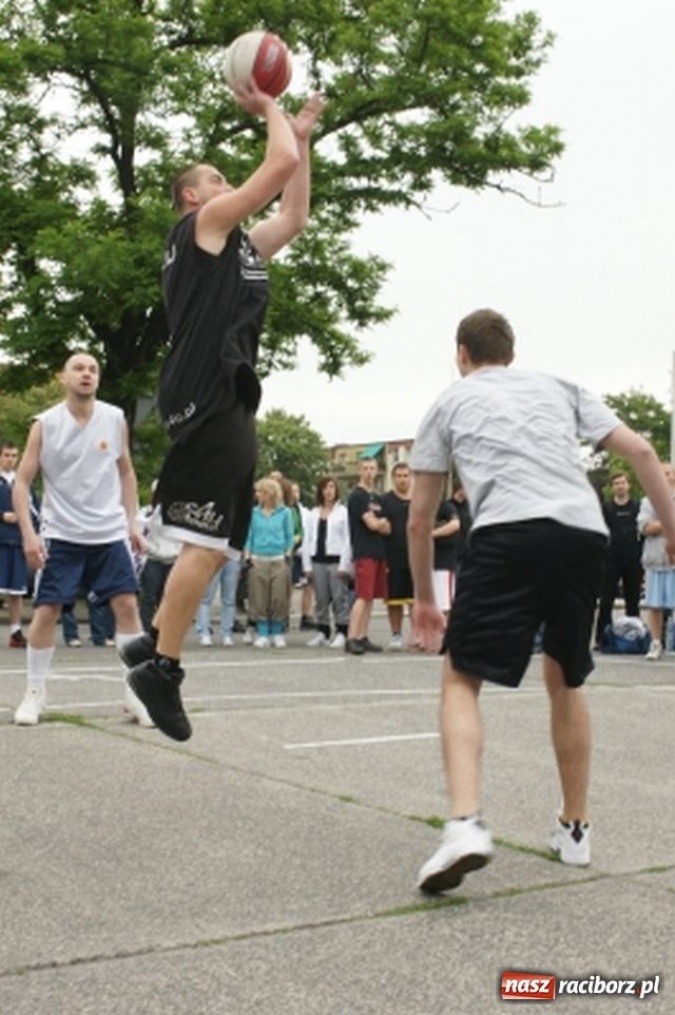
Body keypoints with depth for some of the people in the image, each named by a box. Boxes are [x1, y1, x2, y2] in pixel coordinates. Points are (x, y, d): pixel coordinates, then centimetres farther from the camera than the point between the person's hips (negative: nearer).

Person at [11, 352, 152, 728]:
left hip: (110, 532, 2)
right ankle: (35, 693, 14)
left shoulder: (115, 419, 1)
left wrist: (132, 522, 6)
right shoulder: (45, 424, -6)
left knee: (127, 605, -3)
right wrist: (28, 533, -14)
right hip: (61, 535, -2)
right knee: (47, 611, -1)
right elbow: (22, 481, -4)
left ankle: (135, 691, 5)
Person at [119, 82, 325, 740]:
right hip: (205, 394, -10)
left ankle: (154, 643, 15)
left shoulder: (240, 245, 26)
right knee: (207, 541, -14)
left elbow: (295, 216, 33)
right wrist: (268, 110, 11)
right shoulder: (204, 224, 1)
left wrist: (302, 135, 32)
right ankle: (162, 666, -9)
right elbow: (279, 165, -5)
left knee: (217, 544, 10)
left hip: (227, 397, 10)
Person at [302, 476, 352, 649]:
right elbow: (307, 540, 12)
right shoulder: (312, 514, 14)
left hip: (335, 560, -4)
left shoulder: (342, 512, 1)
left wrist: (344, 565, -10)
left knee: (339, 598, -4)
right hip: (317, 560, 4)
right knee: (321, 599, 8)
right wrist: (307, 566, 5)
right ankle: (322, 632, 15)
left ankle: (341, 633, 0)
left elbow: (347, 540, -3)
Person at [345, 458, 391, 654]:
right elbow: (371, 524, -13)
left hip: (378, 553, 8)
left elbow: (387, 528, 15)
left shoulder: (377, 498, 19)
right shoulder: (357, 496, -6)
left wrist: (379, 523, -5)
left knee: (370, 597, 7)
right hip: (364, 552, -8)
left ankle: (363, 638, 10)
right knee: (363, 596, -13)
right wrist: (383, 522, 5)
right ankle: (351, 638, -14)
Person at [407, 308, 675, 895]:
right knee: (565, 682, 23)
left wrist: (423, 599, 32)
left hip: (509, 535, -3)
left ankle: (465, 824, -18)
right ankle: (575, 829, 31)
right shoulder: (559, 389, 27)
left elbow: (420, 521, 21)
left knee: (461, 681, 4)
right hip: (586, 534, 4)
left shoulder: (449, 404, 21)